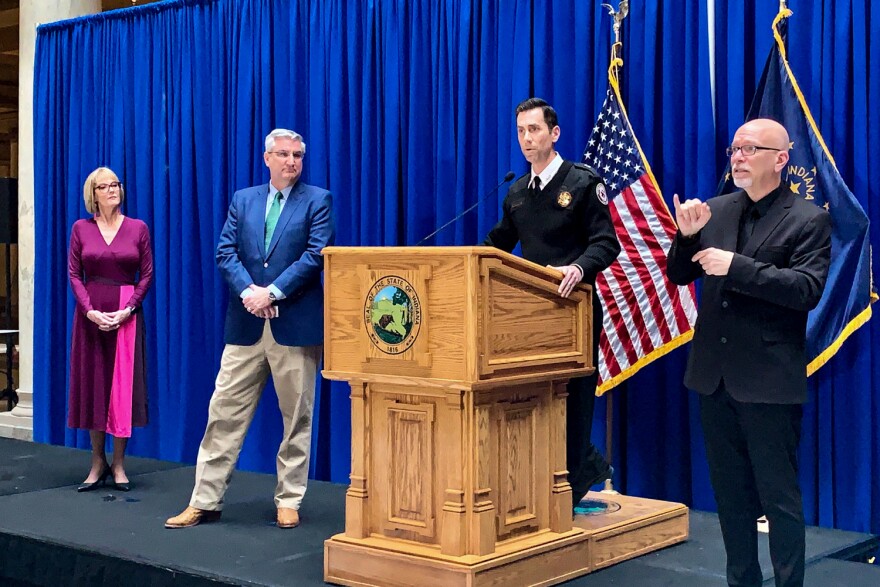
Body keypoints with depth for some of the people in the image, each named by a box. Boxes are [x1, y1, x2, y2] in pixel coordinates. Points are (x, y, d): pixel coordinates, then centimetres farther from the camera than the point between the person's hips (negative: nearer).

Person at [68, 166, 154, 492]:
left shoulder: (137, 228, 3)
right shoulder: (81, 228, 5)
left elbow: (147, 274, 1)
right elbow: (74, 273, 2)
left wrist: (127, 310, -11)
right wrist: (90, 310, -11)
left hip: (126, 315, -1)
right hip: (90, 315, 1)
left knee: (123, 384, 0)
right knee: (92, 382, 4)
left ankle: (118, 465, 9)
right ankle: (98, 463, 14)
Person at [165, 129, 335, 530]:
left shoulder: (317, 200, 3)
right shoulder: (242, 200, 13)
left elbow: (315, 255, -9)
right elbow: (225, 252, 4)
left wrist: (272, 293, -15)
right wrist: (248, 291, -13)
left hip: (295, 325, -3)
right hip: (246, 325, 3)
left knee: (296, 418, 5)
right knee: (225, 414, 3)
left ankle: (289, 501, 16)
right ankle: (205, 501, 10)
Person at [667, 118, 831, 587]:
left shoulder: (808, 219, -7)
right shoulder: (717, 210, 8)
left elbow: (808, 289, -20)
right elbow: (679, 276, 10)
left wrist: (736, 266, -24)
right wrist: (687, 236, -9)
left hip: (769, 381, -6)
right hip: (715, 375, 6)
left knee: (779, 496, 3)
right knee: (730, 493, 16)